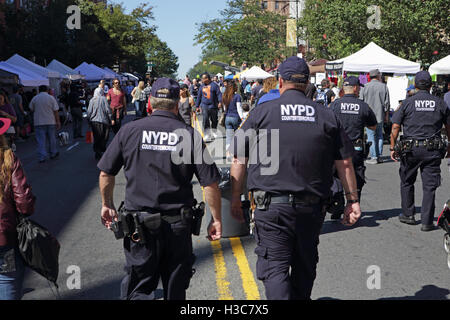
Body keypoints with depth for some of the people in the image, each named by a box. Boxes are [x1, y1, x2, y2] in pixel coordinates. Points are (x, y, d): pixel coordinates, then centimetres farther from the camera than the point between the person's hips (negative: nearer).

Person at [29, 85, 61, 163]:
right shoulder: (51, 98, -3)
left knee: (41, 140, 1)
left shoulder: (34, 98, 0)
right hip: (50, 122, 0)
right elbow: (55, 111, -5)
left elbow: (31, 109, 10)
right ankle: (53, 154, 25)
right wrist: (58, 122, 0)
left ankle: (42, 157, -3)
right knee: (52, 138, 14)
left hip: (39, 122, 0)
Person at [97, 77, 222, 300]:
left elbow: (106, 174, 4)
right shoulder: (190, 135, -4)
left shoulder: (129, 131, -2)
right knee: (176, 290, 17)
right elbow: (211, 183, -6)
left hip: (140, 223, -1)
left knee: (138, 289, 7)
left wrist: (107, 205, 20)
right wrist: (216, 219, 6)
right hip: (179, 224, 1)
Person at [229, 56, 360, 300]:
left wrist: (235, 199, 9)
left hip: (272, 206, -3)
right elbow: (345, 163, 5)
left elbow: (239, 162, 0)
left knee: (274, 267, -1)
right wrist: (352, 200, 11)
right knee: (305, 266, 20)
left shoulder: (261, 113, -1)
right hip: (312, 208, 4)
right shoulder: (327, 116, 5)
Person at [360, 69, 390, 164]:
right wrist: (386, 115, 11)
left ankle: (374, 157, 0)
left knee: (371, 137, 1)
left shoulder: (365, 87, -4)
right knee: (379, 136, 13)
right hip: (380, 115, 2)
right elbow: (387, 103, 3)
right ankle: (379, 156, 13)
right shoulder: (384, 86, 1)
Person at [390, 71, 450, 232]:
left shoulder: (407, 103, -2)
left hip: (411, 148, -1)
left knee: (407, 182, 18)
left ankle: (408, 214, 25)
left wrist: (393, 147, 4)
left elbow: (395, 127, -4)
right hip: (433, 150, 1)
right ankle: (427, 222, 4)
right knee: (429, 186, 4)